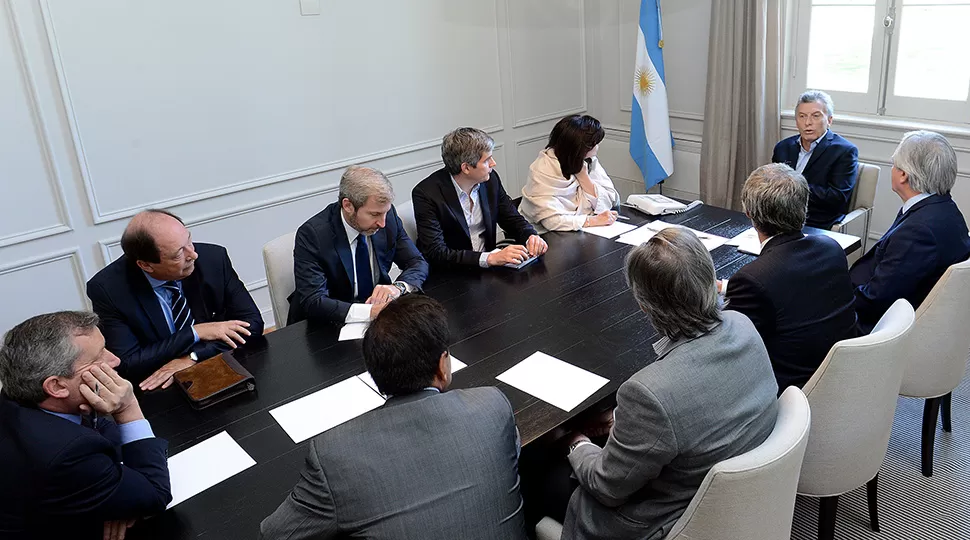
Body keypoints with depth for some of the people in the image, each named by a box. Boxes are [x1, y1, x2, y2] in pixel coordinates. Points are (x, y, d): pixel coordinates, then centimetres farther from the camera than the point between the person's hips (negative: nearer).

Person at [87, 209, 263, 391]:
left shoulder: (214, 258, -10)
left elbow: (252, 322, -8)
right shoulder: (106, 288, -14)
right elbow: (127, 364, -13)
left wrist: (193, 357, -18)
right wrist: (195, 333, -19)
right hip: (158, 391, -1)